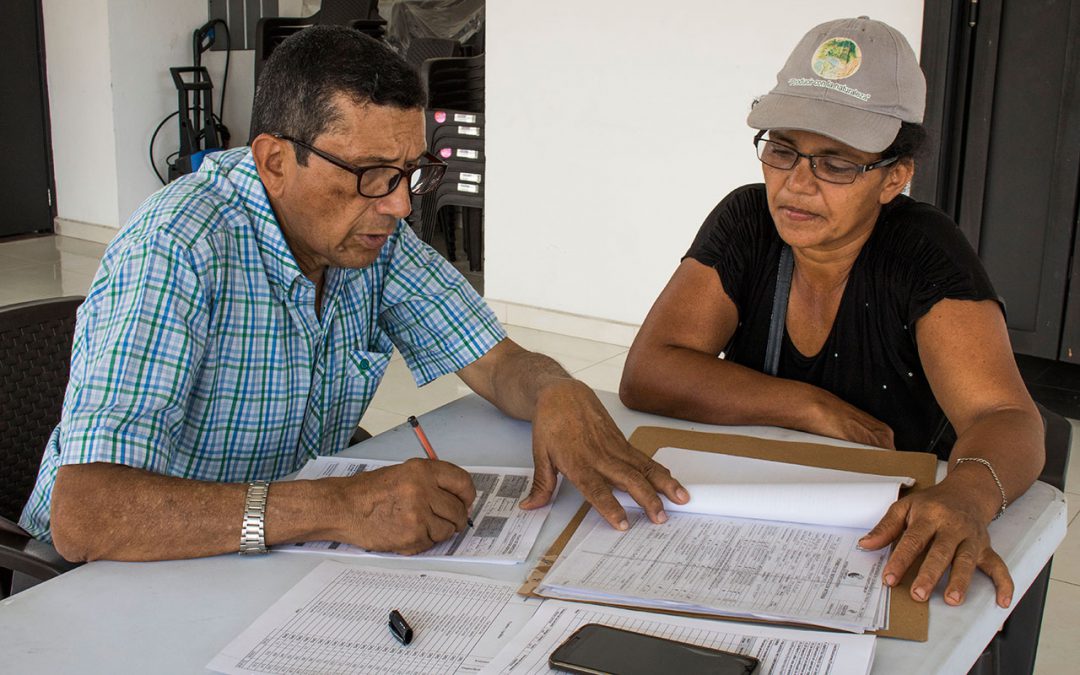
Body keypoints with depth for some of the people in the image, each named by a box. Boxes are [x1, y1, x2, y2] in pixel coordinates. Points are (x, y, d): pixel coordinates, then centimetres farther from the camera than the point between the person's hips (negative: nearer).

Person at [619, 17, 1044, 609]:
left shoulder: (924, 255, -13)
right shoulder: (745, 223, -5)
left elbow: (1005, 417, -24)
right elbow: (646, 374, -14)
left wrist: (966, 496, -48)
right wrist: (817, 410, -19)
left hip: (897, 534, 1)